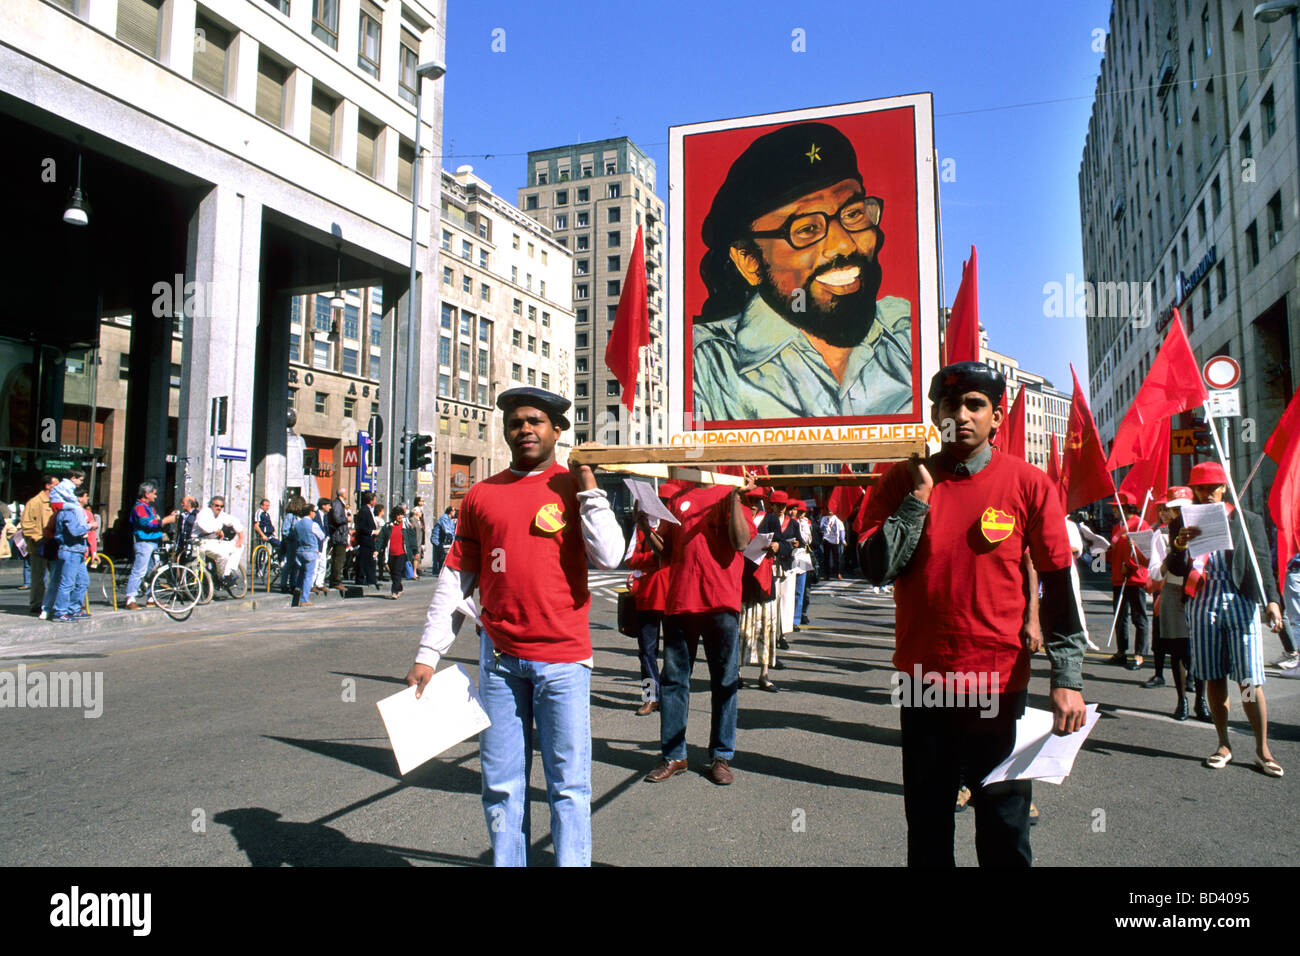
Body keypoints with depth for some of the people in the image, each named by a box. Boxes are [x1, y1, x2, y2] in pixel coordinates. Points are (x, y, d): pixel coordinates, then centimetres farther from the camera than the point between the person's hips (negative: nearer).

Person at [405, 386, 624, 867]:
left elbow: (610, 557, -11)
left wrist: (589, 486, -9)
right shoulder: (482, 495, 9)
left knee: (568, 784, 3)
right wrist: (427, 654, 7)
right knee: (501, 785, 11)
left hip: (563, 656, -2)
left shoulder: (575, 487, 3)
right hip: (499, 656, 3)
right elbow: (455, 577, 10)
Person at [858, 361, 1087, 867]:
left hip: (1001, 685, -1)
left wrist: (1067, 678, -8)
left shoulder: (1028, 483, -2)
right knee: (927, 828, 15)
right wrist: (920, 496, -11)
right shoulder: (903, 480, 1)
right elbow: (876, 568, -7)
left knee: (1005, 830, 9)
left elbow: (1060, 586, -2)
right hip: (923, 682, 2)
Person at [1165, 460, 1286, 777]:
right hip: (1203, 605, 2)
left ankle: (1262, 749, 7)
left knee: (1249, 681, -4)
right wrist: (1179, 545, -16)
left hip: (1240, 604, -2)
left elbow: (1262, 563, 1)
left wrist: (1271, 600, -13)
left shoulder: (1248, 520, 5)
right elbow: (1176, 570, 5)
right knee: (1213, 679, 7)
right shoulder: (1184, 523, 9)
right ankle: (1224, 745, 18)